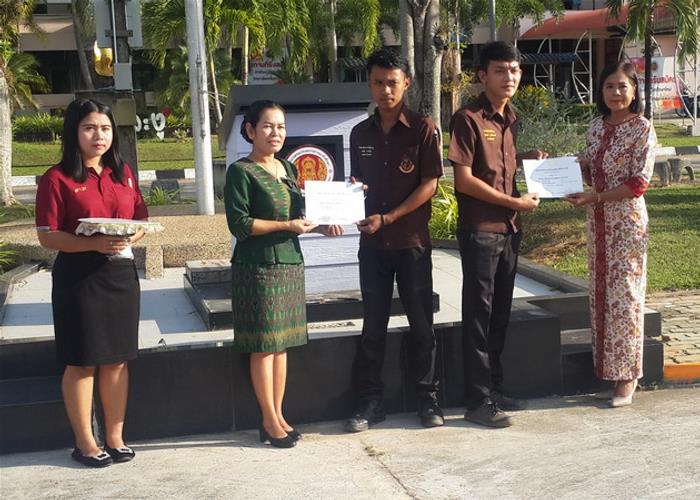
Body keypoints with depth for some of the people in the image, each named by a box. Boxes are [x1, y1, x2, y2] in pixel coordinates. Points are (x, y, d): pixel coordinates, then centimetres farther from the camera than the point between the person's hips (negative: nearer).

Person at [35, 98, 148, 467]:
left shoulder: (123, 173, 10)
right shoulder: (57, 179, -7)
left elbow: (142, 220, 15)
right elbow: (47, 236, -11)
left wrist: (131, 237, -8)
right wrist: (95, 244, -23)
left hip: (121, 273, 5)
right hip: (78, 276, -5)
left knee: (117, 359, 10)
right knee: (82, 362, 3)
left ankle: (115, 437, 22)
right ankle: (85, 443, 15)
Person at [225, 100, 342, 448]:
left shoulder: (287, 169, 14)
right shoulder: (241, 172, -9)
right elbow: (239, 224, -15)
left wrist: (320, 227, 3)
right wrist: (287, 226, -17)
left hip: (290, 263, 7)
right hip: (258, 268, -7)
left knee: (281, 344, 11)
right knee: (263, 346, -1)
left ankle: (278, 416, 20)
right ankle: (270, 422, 8)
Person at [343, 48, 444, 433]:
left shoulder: (423, 129, -4)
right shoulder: (360, 134, 9)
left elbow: (429, 184, -9)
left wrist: (387, 218, -14)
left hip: (412, 241, -3)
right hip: (372, 243, 3)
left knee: (421, 323, 5)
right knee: (372, 326, 7)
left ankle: (428, 399, 17)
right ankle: (369, 401, 15)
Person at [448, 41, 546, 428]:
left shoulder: (511, 120, 12)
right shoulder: (468, 119, -11)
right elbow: (464, 180, -16)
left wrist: (528, 159, 5)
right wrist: (514, 202, -13)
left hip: (509, 229, 8)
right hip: (480, 229, -8)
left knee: (500, 313, 14)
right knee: (479, 315, -2)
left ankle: (494, 389, 25)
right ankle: (478, 401, 6)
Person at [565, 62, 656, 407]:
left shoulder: (641, 129, -8)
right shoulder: (596, 127, 10)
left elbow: (639, 182, -14)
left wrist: (595, 197, -19)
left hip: (627, 218, -6)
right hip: (597, 220, 6)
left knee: (624, 294, -4)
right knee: (601, 291, 9)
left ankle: (627, 377, 4)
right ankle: (607, 368, 19)